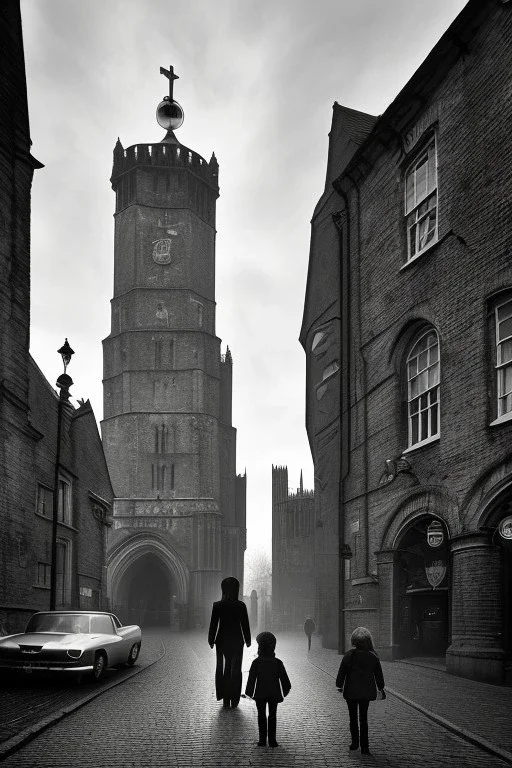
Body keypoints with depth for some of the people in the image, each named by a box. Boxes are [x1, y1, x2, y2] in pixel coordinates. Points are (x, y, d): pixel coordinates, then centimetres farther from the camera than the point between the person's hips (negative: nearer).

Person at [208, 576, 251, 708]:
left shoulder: (217, 605, -9)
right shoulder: (241, 606, -9)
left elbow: (213, 624, -5)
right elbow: (245, 624, -3)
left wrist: (211, 640, 6)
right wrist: (247, 640, 9)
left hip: (222, 641, 0)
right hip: (237, 641, 0)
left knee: (223, 669, 11)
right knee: (236, 670, 10)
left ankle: (225, 699, 11)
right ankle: (234, 700, 12)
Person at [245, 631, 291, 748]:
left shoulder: (256, 663, -11)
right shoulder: (278, 663, -6)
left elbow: (251, 679, -8)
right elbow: (284, 679, 0)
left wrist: (249, 692, 3)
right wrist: (285, 690, 14)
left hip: (260, 695, -1)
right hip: (274, 694, 1)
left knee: (261, 716, 9)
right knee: (273, 716, 9)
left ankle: (262, 739, 8)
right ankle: (272, 739, 8)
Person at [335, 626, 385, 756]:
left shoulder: (349, 655, -13)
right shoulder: (373, 657, -7)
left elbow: (341, 672, -7)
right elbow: (379, 675, 3)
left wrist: (340, 685, 8)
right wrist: (381, 689, 17)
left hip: (351, 691, -2)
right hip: (366, 692, 2)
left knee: (353, 717, 13)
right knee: (363, 718, 10)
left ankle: (355, 742, 16)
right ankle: (364, 746, 6)